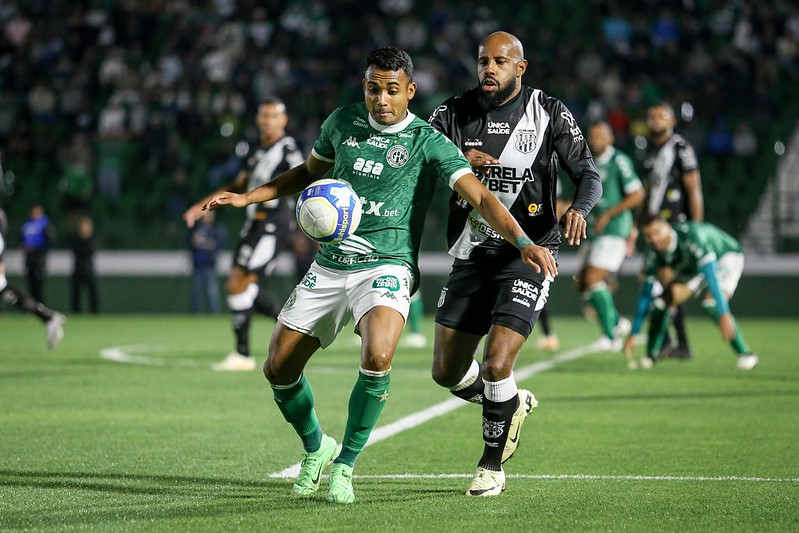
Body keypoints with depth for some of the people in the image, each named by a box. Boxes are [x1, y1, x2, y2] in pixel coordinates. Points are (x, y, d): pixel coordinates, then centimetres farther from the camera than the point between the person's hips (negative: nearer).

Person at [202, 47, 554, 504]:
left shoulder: (428, 141, -7)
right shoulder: (342, 122, 6)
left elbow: (480, 196, -15)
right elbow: (310, 172, 24)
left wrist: (524, 243, -29)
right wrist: (247, 198, 18)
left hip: (387, 266, -5)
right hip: (329, 265, 5)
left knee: (378, 358, -31)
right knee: (278, 370, 2)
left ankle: (345, 465, -11)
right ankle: (316, 447, 31)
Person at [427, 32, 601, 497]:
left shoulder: (550, 113, -3)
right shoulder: (455, 113, 3)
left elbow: (589, 175, -3)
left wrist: (579, 209, -25)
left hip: (528, 254, -4)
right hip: (471, 257, 4)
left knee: (496, 366, -17)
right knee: (447, 372, 6)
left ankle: (493, 465, 6)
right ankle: (514, 404, 38)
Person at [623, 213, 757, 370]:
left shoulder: (692, 236, -40)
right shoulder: (653, 252, -20)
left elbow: (712, 276, -45)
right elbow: (645, 294, -11)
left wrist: (724, 314, -54)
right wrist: (633, 334, -11)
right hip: (692, 267, 6)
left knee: (711, 303, -31)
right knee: (663, 301, -12)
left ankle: (745, 354, -21)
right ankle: (650, 357, 3)